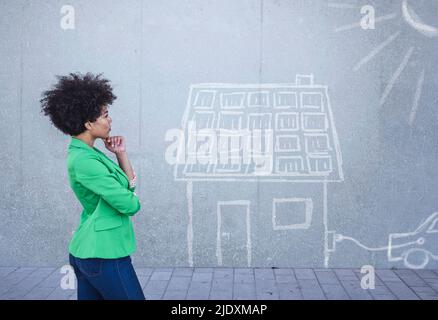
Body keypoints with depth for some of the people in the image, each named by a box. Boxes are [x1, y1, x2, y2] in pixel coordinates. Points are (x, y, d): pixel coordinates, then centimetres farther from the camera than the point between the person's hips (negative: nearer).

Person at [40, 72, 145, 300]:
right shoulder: (84, 160, -20)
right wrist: (133, 201, 2)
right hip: (104, 254, -9)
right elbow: (130, 205, -21)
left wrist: (121, 154, 1)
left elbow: (131, 184, 13)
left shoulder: (88, 153, 9)